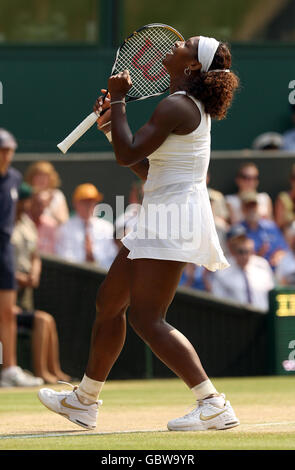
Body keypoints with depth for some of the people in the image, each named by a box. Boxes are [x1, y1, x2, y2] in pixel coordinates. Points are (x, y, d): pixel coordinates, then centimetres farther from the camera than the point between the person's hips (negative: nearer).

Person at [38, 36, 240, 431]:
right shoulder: (191, 107, 17)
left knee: (146, 320, -16)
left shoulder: (177, 107, -15)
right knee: (109, 301, 19)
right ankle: (85, 402, 32)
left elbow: (127, 155, -20)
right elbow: (146, 169, 22)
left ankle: (215, 406, -20)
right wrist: (112, 126, 17)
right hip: (161, 217, 11)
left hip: (176, 219, -11)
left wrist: (118, 100, -9)